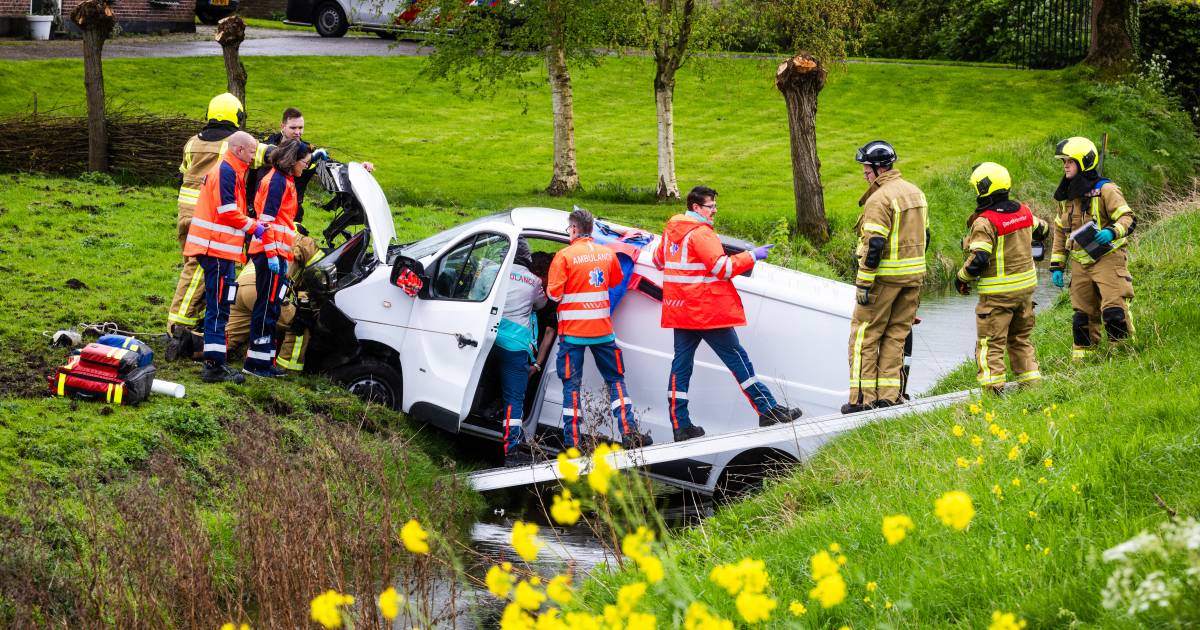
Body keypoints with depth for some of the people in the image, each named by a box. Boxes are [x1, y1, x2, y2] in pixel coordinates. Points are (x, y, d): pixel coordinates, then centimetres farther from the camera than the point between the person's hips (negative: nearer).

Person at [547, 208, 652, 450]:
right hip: (602, 330, 3)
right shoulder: (607, 253, 3)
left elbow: (554, 294, -13)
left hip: (572, 330, -3)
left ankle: (572, 441, -1)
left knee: (571, 384, 2)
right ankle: (628, 432, 4)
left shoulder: (565, 256, -11)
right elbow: (616, 280, 21)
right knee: (615, 379, 12)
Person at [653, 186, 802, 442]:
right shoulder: (700, 233, -15)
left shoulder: (671, 230, 10)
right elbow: (722, 267, -20)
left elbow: (659, 260, 24)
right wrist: (752, 256, -12)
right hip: (708, 311, -8)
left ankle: (680, 424, 5)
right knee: (736, 357, -3)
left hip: (679, 310, 8)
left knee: (682, 363, 8)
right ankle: (768, 411, 0)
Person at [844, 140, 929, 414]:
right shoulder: (916, 193, 12)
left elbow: (874, 245, -20)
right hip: (913, 277, 8)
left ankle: (863, 398, -2)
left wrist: (864, 283, -17)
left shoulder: (880, 199, -17)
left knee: (865, 334, 0)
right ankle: (888, 394, 11)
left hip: (884, 277, -8)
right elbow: (923, 236, 19)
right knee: (897, 334, 12)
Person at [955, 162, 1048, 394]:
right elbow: (1040, 230, 24)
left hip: (998, 293, -7)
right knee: (1021, 339, 20)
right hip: (1026, 286, 7)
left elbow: (978, 260, -23)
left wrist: (961, 278, -7)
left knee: (990, 343, -2)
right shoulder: (1023, 212, 3)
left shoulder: (985, 222, -19)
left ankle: (992, 388, -8)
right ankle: (1032, 381, 19)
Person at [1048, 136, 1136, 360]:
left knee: (1113, 309, -15)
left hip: (1108, 259, -6)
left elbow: (1128, 218, -12)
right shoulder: (1067, 197, 14)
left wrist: (1112, 232, -33)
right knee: (1083, 315, 8)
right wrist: (1057, 266, 17)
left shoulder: (1105, 190, -8)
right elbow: (1060, 232, 22)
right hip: (1080, 264, 6)